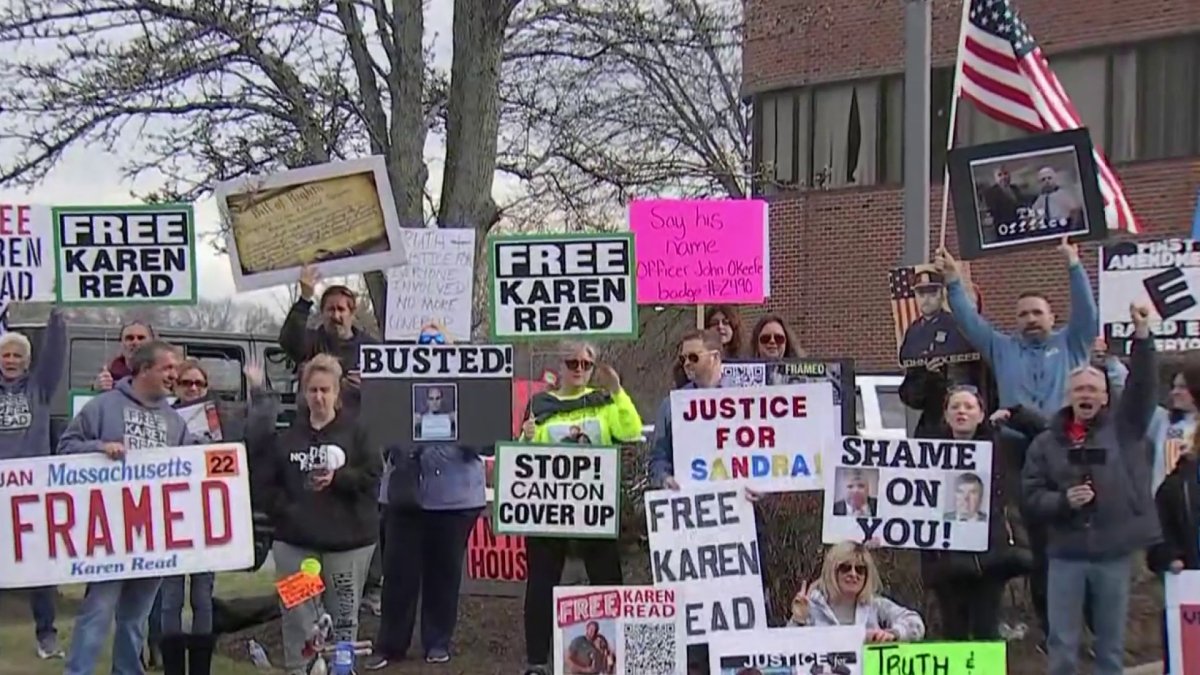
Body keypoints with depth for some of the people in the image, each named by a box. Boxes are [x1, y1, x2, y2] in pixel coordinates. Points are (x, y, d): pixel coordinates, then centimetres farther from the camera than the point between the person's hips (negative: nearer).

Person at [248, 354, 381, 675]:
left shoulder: (355, 432, 1)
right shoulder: (287, 435, 8)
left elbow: (374, 477, -4)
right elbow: (264, 480, 5)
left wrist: (339, 478, -18)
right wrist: (285, 510, -8)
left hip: (347, 538, -1)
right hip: (295, 539, 2)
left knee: (344, 616, 6)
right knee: (297, 615, 1)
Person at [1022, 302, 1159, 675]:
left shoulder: (1123, 429, 5)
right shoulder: (1046, 443, 7)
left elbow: (1143, 388, -8)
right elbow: (1031, 495, 4)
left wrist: (1142, 337, -18)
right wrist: (1063, 500, -15)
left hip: (1115, 553, 0)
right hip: (1066, 554, 0)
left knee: (1112, 644, 9)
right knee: (1062, 644, 4)